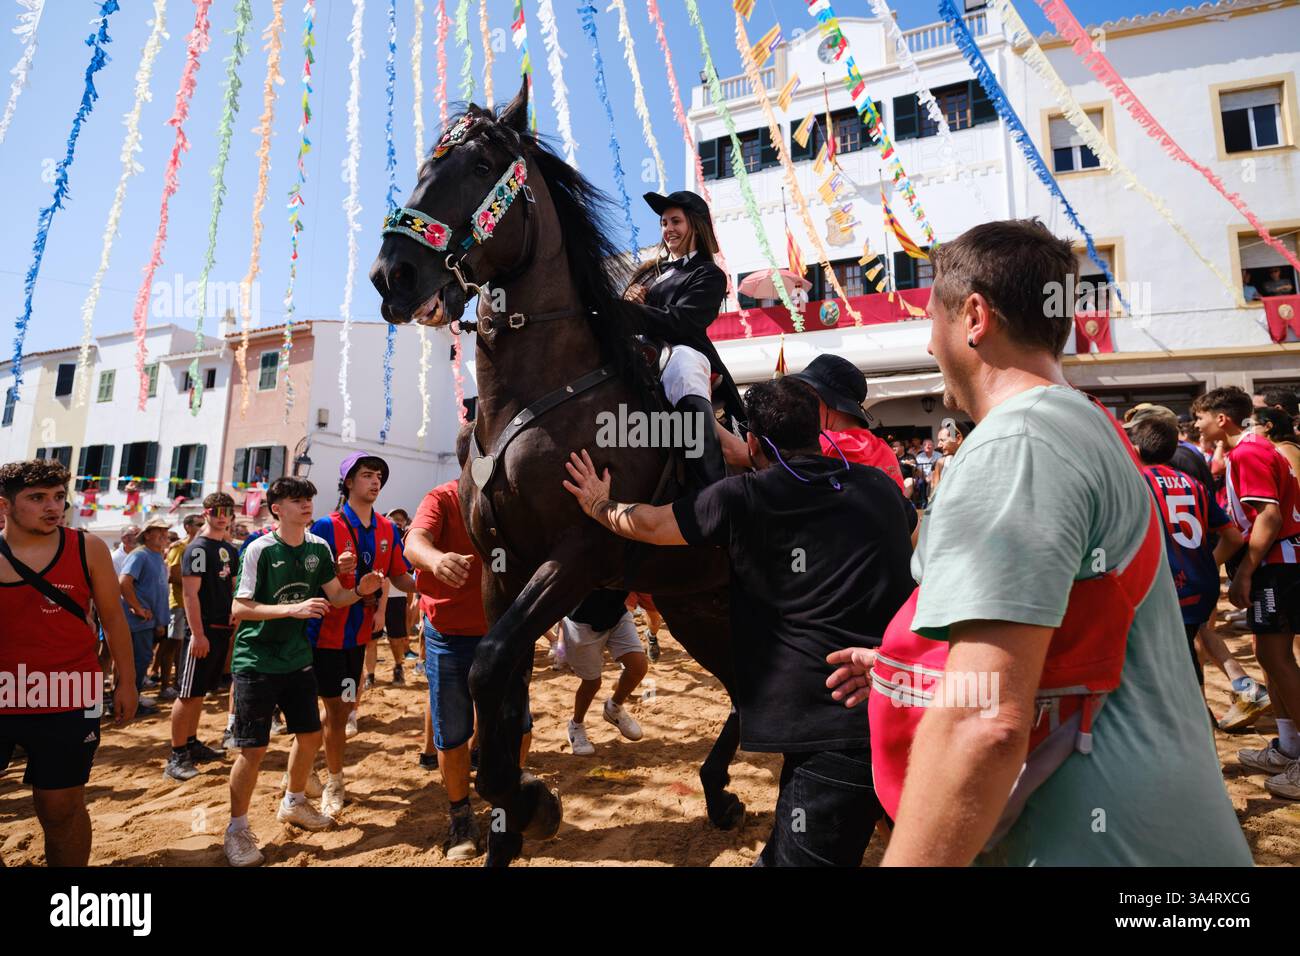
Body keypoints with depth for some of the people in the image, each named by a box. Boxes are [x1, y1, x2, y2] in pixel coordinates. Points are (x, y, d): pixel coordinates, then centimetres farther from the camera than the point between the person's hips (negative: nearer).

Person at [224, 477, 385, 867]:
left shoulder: (319, 548, 0)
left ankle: (293, 803, 37)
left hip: (297, 658, 6)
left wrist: (360, 590, -14)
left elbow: (335, 596, 7)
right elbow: (239, 608, -18)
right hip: (256, 662, -6)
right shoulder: (260, 549, -15)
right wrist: (292, 608, -29)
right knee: (254, 748, -3)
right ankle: (237, 828, 17)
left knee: (310, 735, 13)